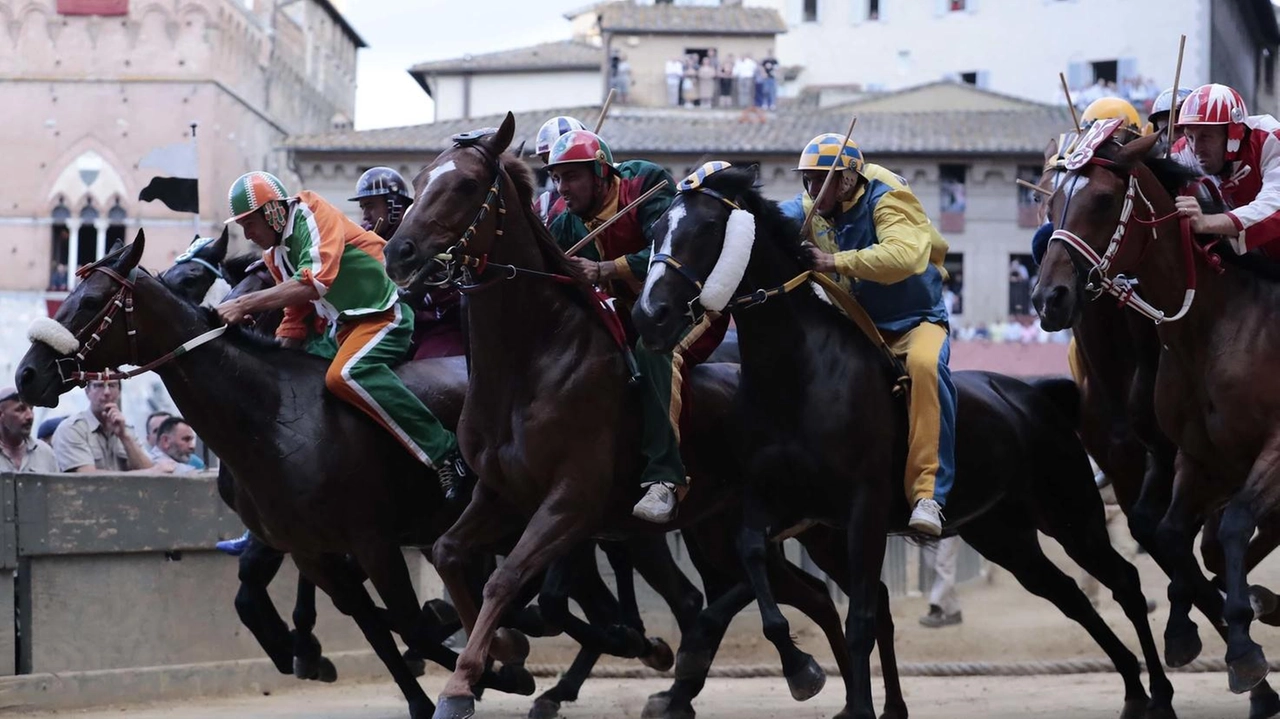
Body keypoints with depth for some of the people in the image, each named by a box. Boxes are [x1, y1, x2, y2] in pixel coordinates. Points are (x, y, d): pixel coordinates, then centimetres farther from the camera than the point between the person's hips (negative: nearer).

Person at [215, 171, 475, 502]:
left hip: (383, 313, -10)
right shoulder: (274, 254, 12)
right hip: (346, 327, 10)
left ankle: (446, 453, -37)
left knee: (344, 375, -34)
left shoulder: (312, 214, -15)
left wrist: (245, 304, -31)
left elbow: (315, 282, -29)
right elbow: (295, 317, 19)